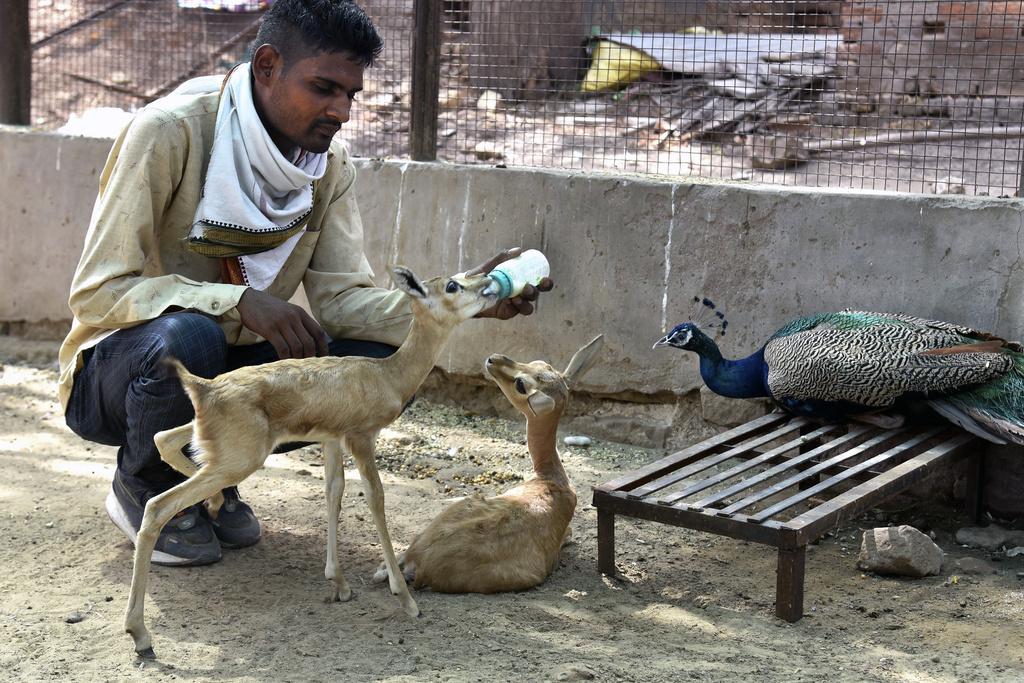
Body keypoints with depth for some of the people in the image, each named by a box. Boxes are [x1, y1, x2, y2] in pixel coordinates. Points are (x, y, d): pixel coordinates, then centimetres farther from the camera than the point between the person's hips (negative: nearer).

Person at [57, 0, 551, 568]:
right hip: (123, 367, -5)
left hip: (231, 371, 6)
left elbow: (343, 298, -8)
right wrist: (239, 302, -37)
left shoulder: (329, 166, -3)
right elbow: (97, 293, -24)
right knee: (189, 337, -39)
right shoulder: (171, 132, -22)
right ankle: (145, 489, -6)